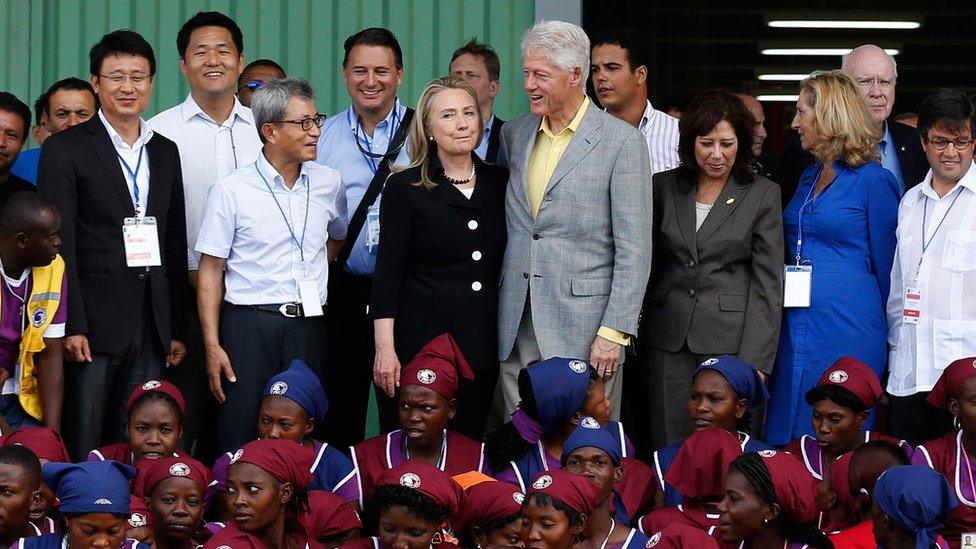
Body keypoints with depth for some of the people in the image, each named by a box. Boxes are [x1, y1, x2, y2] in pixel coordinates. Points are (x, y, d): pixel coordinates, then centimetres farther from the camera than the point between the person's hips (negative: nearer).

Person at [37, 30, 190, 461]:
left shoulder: (166, 152, 15)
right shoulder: (65, 149, -1)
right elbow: (58, 244, -7)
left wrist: (178, 329, 12)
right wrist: (71, 326, -14)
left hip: (152, 328, 5)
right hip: (94, 325, -5)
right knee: (83, 447, -4)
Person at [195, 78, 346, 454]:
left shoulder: (328, 183, 8)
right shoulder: (231, 190, -3)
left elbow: (339, 238, 28)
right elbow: (210, 270, -2)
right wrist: (212, 346, -8)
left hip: (309, 328, 4)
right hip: (250, 325, -3)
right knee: (241, 440, -4)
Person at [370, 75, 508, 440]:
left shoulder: (500, 183, 10)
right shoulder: (404, 188, -1)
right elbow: (388, 273, -3)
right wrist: (385, 349, -10)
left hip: (484, 345, 3)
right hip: (423, 341, -3)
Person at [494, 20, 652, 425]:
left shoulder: (621, 141, -5)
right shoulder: (514, 134, 13)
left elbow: (634, 248, -7)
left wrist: (613, 332, -13)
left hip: (582, 329, -5)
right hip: (515, 328, 5)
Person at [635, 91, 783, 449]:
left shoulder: (762, 195, 1)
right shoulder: (664, 187, 9)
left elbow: (768, 284, -2)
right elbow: (650, 266, 14)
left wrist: (755, 361, -8)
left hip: (730, 340, -3)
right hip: (667, 339, 3)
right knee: (670, 450, 2)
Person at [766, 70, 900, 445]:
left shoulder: (873, 181, -7)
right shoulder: (809, 177, 15)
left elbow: (884, 263, -1)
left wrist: (871, 314, 7)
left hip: (845, 329, -7)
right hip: (796, 326, 7)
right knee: (786, 438, 7)